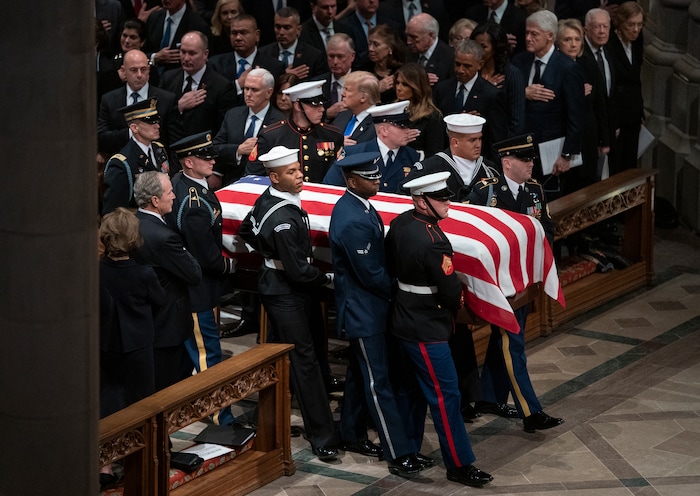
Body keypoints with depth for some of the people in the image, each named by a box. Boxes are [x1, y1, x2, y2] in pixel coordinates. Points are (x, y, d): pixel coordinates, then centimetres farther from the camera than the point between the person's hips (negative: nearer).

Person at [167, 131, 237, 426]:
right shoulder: (196, 205, -30)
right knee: (208, 354, 0)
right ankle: (221, 418, 8)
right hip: (197, 291, -10)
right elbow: (208, 258, -25)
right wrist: (229, 265, -6)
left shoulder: (179, 183, 1)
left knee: (185, 347, 23)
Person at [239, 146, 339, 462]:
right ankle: (322, 438, -6)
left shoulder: (267, 199, 1)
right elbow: (298, 270, -25)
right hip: (287, 293, -10)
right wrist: (327, 278, -10)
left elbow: (247, 231, 20)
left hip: (274, 280, 10)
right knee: (304, 361, -8)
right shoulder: (283, 218, -29)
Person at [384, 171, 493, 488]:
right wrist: (454, 306, 3)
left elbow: (391, 267, 13)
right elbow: (451, 291, -19)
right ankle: (460, 465, 5)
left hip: (405, 318, 9)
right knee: (445, 394, -1)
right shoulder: (432, 241, -27)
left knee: (416, 387, 21)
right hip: (425, 329, -9)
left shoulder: (399, 224, -1)